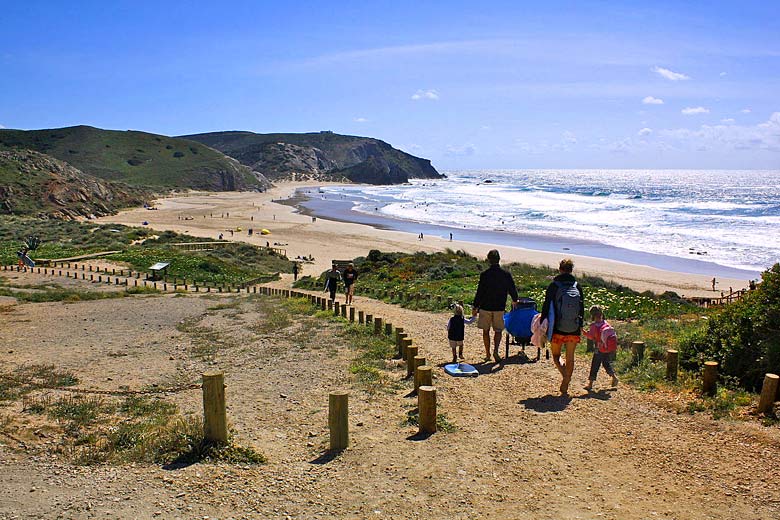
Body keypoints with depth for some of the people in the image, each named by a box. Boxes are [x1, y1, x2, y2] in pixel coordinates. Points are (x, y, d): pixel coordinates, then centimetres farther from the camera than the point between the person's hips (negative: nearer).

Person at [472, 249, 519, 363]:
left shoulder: (484, 274, -10)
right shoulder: (506, 275, -3)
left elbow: (479, 292, -9)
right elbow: (513, 290, 6)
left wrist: (475, 307, 1)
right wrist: (514, 301, 27)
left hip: (485, 307, -1)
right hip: (500, 308, 1)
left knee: (486, 331, 11)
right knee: (498, 331, 12)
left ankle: (487, 354, 14)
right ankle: (496, 350, -9)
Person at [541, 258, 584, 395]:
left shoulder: (553, 286, -8)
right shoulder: (577, 287, 2)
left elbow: (546, 307, -7)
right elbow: (582, 309, 8)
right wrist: (580, 325, 19)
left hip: (557, 329, -3)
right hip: (574, 331, 3)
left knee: (556, 355, 13)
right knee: (570, 357, 13)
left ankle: (565, 375, -14)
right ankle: (565, 386, 16)